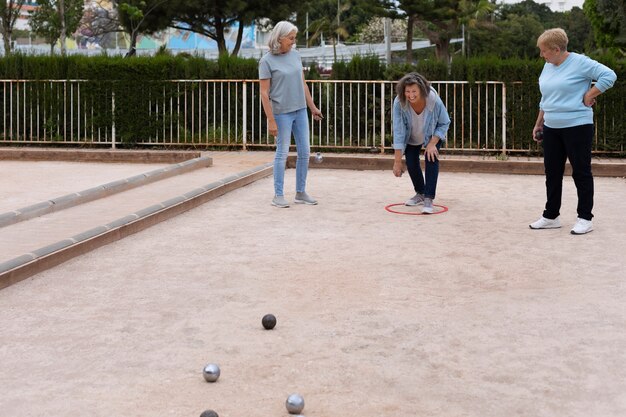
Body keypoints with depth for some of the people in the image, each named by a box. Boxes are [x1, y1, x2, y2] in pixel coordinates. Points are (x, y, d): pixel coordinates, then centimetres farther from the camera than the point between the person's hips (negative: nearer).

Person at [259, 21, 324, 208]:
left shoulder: (295, 55, 6)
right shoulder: (267, 61, -10)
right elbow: (264, 93, -11)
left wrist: (312, 107, 14)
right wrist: (271, 121, -15)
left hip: (300, 111, 6)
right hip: (282, 113, -6)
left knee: (304, 152, 7)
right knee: (282, 153, -1)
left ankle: (301, 192, 17)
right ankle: (278, 195, 8)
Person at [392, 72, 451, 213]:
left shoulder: (434, 100, -38)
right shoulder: (399, 103, -36)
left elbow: (444, 123, -19)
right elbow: (398, 132, -33)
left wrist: (432, 144, -29)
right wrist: (397, 161, -32)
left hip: (433, 135, -2)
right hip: (411, 137, 2)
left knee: (431, 159, -19)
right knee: (411, 162, -1)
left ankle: (428, 199, -16)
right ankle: (420, 194, 25)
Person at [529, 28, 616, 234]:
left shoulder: (579, 62, -12)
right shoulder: (548, 67, 11)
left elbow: (609, 76, -17)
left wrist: (589, 96, -15)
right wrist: (538, 124, 22)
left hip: (577, 126, -7)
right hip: (551, 128, 7)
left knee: (581, 172, 1)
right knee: (552, 172, 11)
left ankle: (585, 219, 8)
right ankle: (551, 216, 20)